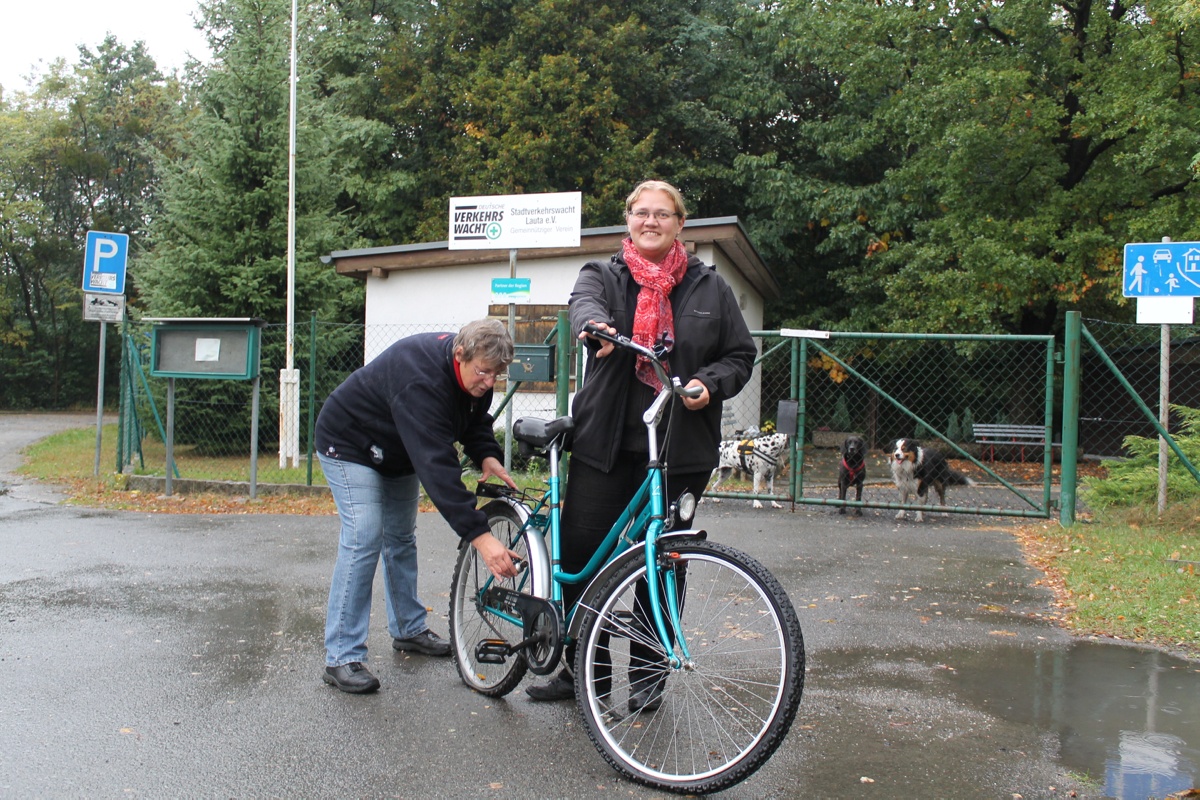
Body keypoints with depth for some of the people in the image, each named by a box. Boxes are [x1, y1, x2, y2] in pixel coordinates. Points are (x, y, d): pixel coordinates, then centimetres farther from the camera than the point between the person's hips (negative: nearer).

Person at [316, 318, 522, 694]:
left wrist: (487, 456, -19)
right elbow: (436, 465, -49)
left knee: (402, 537, 15)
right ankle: (342, 658, -14)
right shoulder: (420, 380, -41)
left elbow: (476, 418, 5)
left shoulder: (472, 372, -14)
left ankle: (409, 629, 30)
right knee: (364, 539, -18)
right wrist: (480, 536, -53)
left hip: (398, 451, 9)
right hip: (351, 446, -9)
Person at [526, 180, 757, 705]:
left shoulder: (709, 287, 10)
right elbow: (584, 303, -15)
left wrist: (710, 384, -10)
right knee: (578, 549, 0)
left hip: (680, 449, 0)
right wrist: (596, 326, -40)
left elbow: (742, 355, 11)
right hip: (606, 444, 0)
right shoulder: (603, 276, 9)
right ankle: (576, 668, 16)